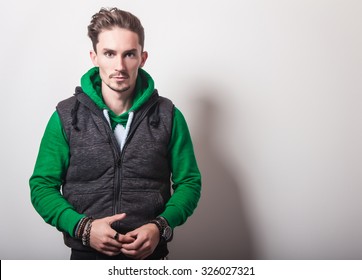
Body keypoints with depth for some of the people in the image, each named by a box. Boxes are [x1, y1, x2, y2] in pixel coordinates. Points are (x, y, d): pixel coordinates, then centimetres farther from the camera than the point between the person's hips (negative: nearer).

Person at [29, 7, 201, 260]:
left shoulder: (168, 116, -3)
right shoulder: (66, 116, -4)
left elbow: (189, 182, 1)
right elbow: (42, 186, -1)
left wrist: (160, 227, -16)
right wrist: (83, 227, -17)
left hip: (150, 253, 1)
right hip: (86, 253, 0)